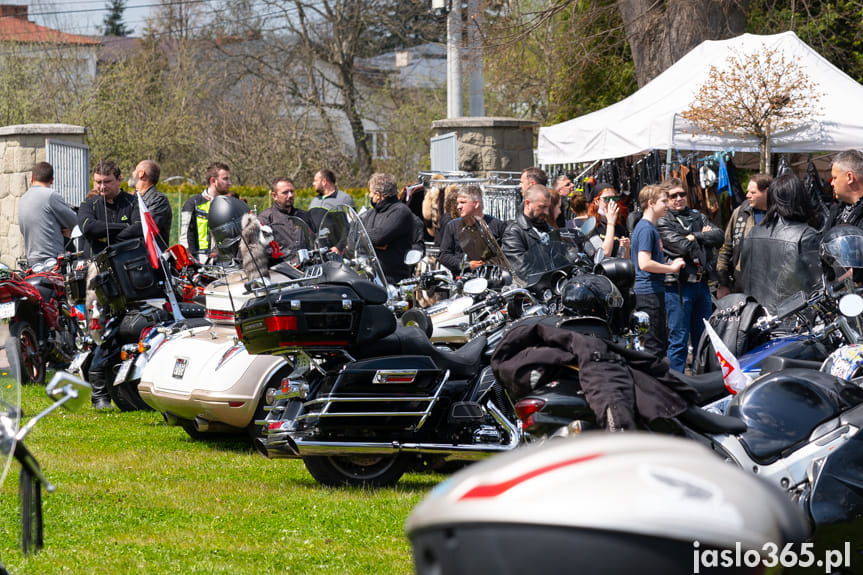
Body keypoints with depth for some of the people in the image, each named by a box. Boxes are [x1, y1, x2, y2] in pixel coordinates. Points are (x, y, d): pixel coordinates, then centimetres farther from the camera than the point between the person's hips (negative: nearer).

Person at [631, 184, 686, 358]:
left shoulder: (650, 227, 18)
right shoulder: (646, 229, -14)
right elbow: (644, 263, -23)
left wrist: (670, 264, 12)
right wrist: (672, 268, -13)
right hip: (649, 292, -10)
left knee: (660, 343, 13)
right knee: (655, 345, -9)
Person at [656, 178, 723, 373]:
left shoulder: (698, 217, 14)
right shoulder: (663, 222, -4)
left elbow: (718, 236, 0)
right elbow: (683, 247, -16)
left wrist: (694, 236, -10)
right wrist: (704, 236, -2)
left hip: (701, 282, 6)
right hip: (678, 286, -6)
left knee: (703, 337, 12)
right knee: (679, 340, -3)